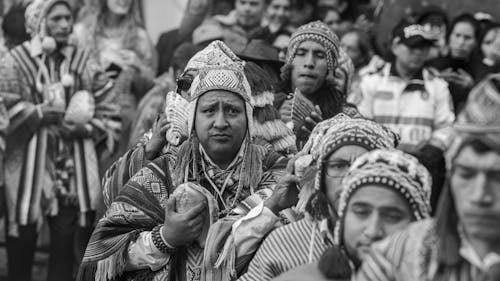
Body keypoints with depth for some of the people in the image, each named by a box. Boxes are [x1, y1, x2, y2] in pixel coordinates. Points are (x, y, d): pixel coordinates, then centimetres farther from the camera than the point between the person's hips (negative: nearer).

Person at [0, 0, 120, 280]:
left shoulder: (84, 62, 7)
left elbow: (108, 113, 10)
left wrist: (85, 126, -7)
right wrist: (42, 113, -15)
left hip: (74, 166, 2)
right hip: (28, 163, -2)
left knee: (67, 239, 2)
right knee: (23, 239, 1)